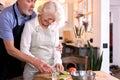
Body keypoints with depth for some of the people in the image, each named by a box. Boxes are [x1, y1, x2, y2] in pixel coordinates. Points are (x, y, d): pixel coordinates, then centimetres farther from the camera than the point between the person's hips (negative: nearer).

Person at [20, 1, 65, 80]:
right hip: (33, 70, -3)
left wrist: (58, 61, -10)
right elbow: (24, 50, -13)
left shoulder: (54, 27, 4)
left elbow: (56, 47, 7)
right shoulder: (30, 25, -9)